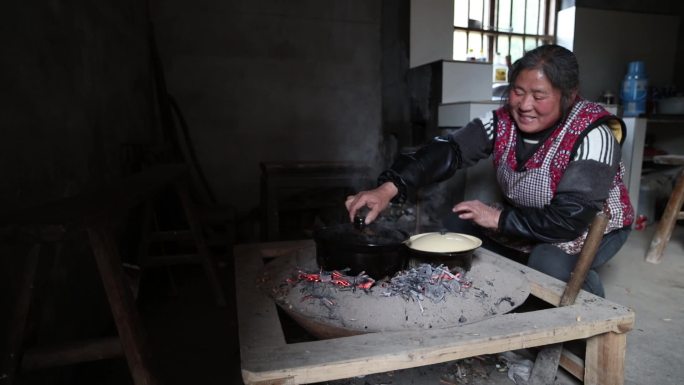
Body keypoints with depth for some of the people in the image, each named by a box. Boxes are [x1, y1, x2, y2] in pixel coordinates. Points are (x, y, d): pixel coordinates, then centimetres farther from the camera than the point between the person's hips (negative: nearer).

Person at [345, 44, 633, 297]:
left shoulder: (591, 136, -28)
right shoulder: (505, 120, -14)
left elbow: (570, 221, -32)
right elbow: (449, 150, -26)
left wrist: (500, 218, -28)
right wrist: (389, 188, -39)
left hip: (593, 228, -5)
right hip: (528, 221, 6)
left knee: (550, 264, -35)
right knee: (456, 225, -3)